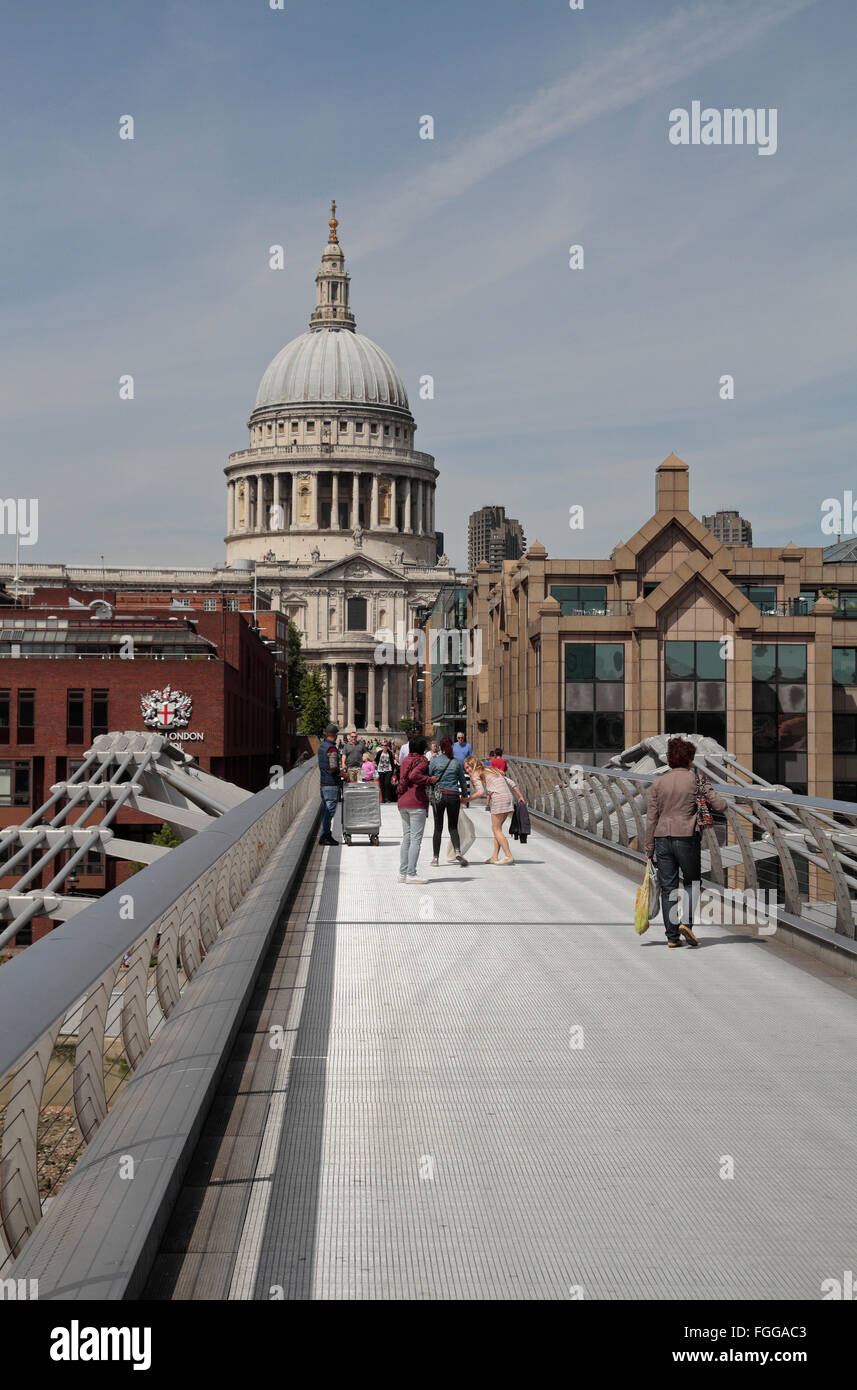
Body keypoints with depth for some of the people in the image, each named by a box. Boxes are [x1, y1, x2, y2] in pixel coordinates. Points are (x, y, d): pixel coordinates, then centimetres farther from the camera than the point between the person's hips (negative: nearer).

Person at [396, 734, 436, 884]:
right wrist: (429, 780, -14)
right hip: (417, 803, -8)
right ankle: (411, 874, -8)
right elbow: (413, 776, -25)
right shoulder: (422, 761, -8)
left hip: (403, 803, 8)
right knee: (416, 838, -5)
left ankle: (403, 872, 12)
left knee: (406, 837, 13)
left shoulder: (405, 760, 14)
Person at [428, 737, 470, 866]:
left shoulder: (434, 761, -2)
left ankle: (436, 858, 8)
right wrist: (464, 796, 25)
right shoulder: (457, 762, 4)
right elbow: (463, 781, 12)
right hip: (453, 796, 1)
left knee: (438, 828, 7)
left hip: (438, 795, -1)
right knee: (453, 827, 9)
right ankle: (457, 851, -16)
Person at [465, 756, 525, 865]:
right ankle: (495, 857, 11)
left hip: (498, 798, -8)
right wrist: (520, 796, 24)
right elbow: (510, 782, 22)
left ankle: (509, 856, -10)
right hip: (508, 796, 8)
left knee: (496, 830, -3)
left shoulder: (475, 775, 4)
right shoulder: (492, 770, 26)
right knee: (496, 828, 13)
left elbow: (481, 792, -11)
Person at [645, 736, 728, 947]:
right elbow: (720, 805, -4)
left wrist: (649, 848, 9)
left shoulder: (658, 783, 5)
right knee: (692, 882, 15)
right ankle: (686, 921, -6)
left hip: (662, 839, 3)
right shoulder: (697, 780, -3)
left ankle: (672, 936, 6)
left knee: (668, 887, 7)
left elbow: (651, 818, 4)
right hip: (687, 838, -2)